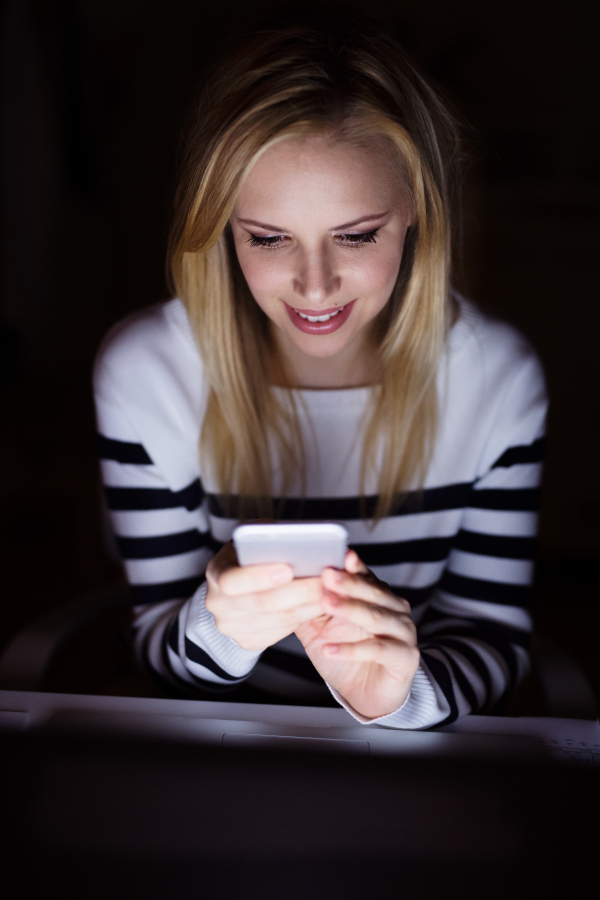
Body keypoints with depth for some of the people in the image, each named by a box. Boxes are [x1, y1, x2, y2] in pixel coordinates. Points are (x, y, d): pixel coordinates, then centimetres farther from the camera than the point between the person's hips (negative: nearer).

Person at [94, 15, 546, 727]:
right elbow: (159, 643, -7)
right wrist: (217, 625, -29)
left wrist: (403, 692, -27)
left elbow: (493, 632, -6)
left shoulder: (499, 376, -12)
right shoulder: (141, 372, -14)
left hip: (418, 747, 2)